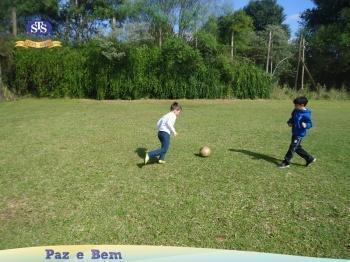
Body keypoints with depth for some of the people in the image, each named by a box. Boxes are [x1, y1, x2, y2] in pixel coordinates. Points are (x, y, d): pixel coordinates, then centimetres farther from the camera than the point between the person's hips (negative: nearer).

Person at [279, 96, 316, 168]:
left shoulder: (306, 114, -20)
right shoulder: (295, 111, 4)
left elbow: (310, 124, -16)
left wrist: (305, 125, -38)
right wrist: (289, 122, 0)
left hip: (300, 134, -9)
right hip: (294, 132, 9)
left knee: (292, 147, -3)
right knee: (297, 148, 17)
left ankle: (286, 162, 7)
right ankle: (310, 159, 32)